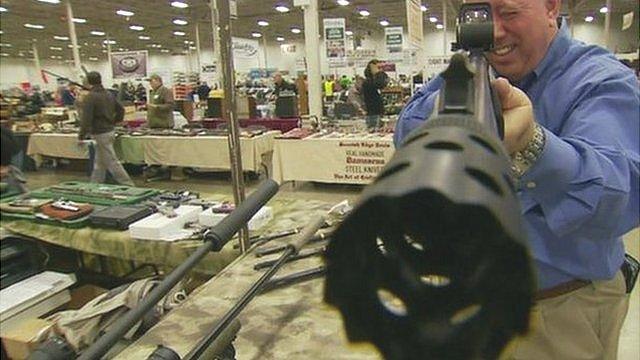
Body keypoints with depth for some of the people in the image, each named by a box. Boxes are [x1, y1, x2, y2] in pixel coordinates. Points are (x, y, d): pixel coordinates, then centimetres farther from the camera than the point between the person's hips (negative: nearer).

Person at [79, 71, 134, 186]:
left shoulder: (89, 98, -16)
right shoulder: (109, 95, 9)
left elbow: (86, 119, -20)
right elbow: (121, 110, 17)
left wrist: (82, 135, -13)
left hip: (100, 134, -9)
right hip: (110, 131, 9)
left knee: (111, 162, -5)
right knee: (99, 163, 17)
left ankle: (128, 185, -4)